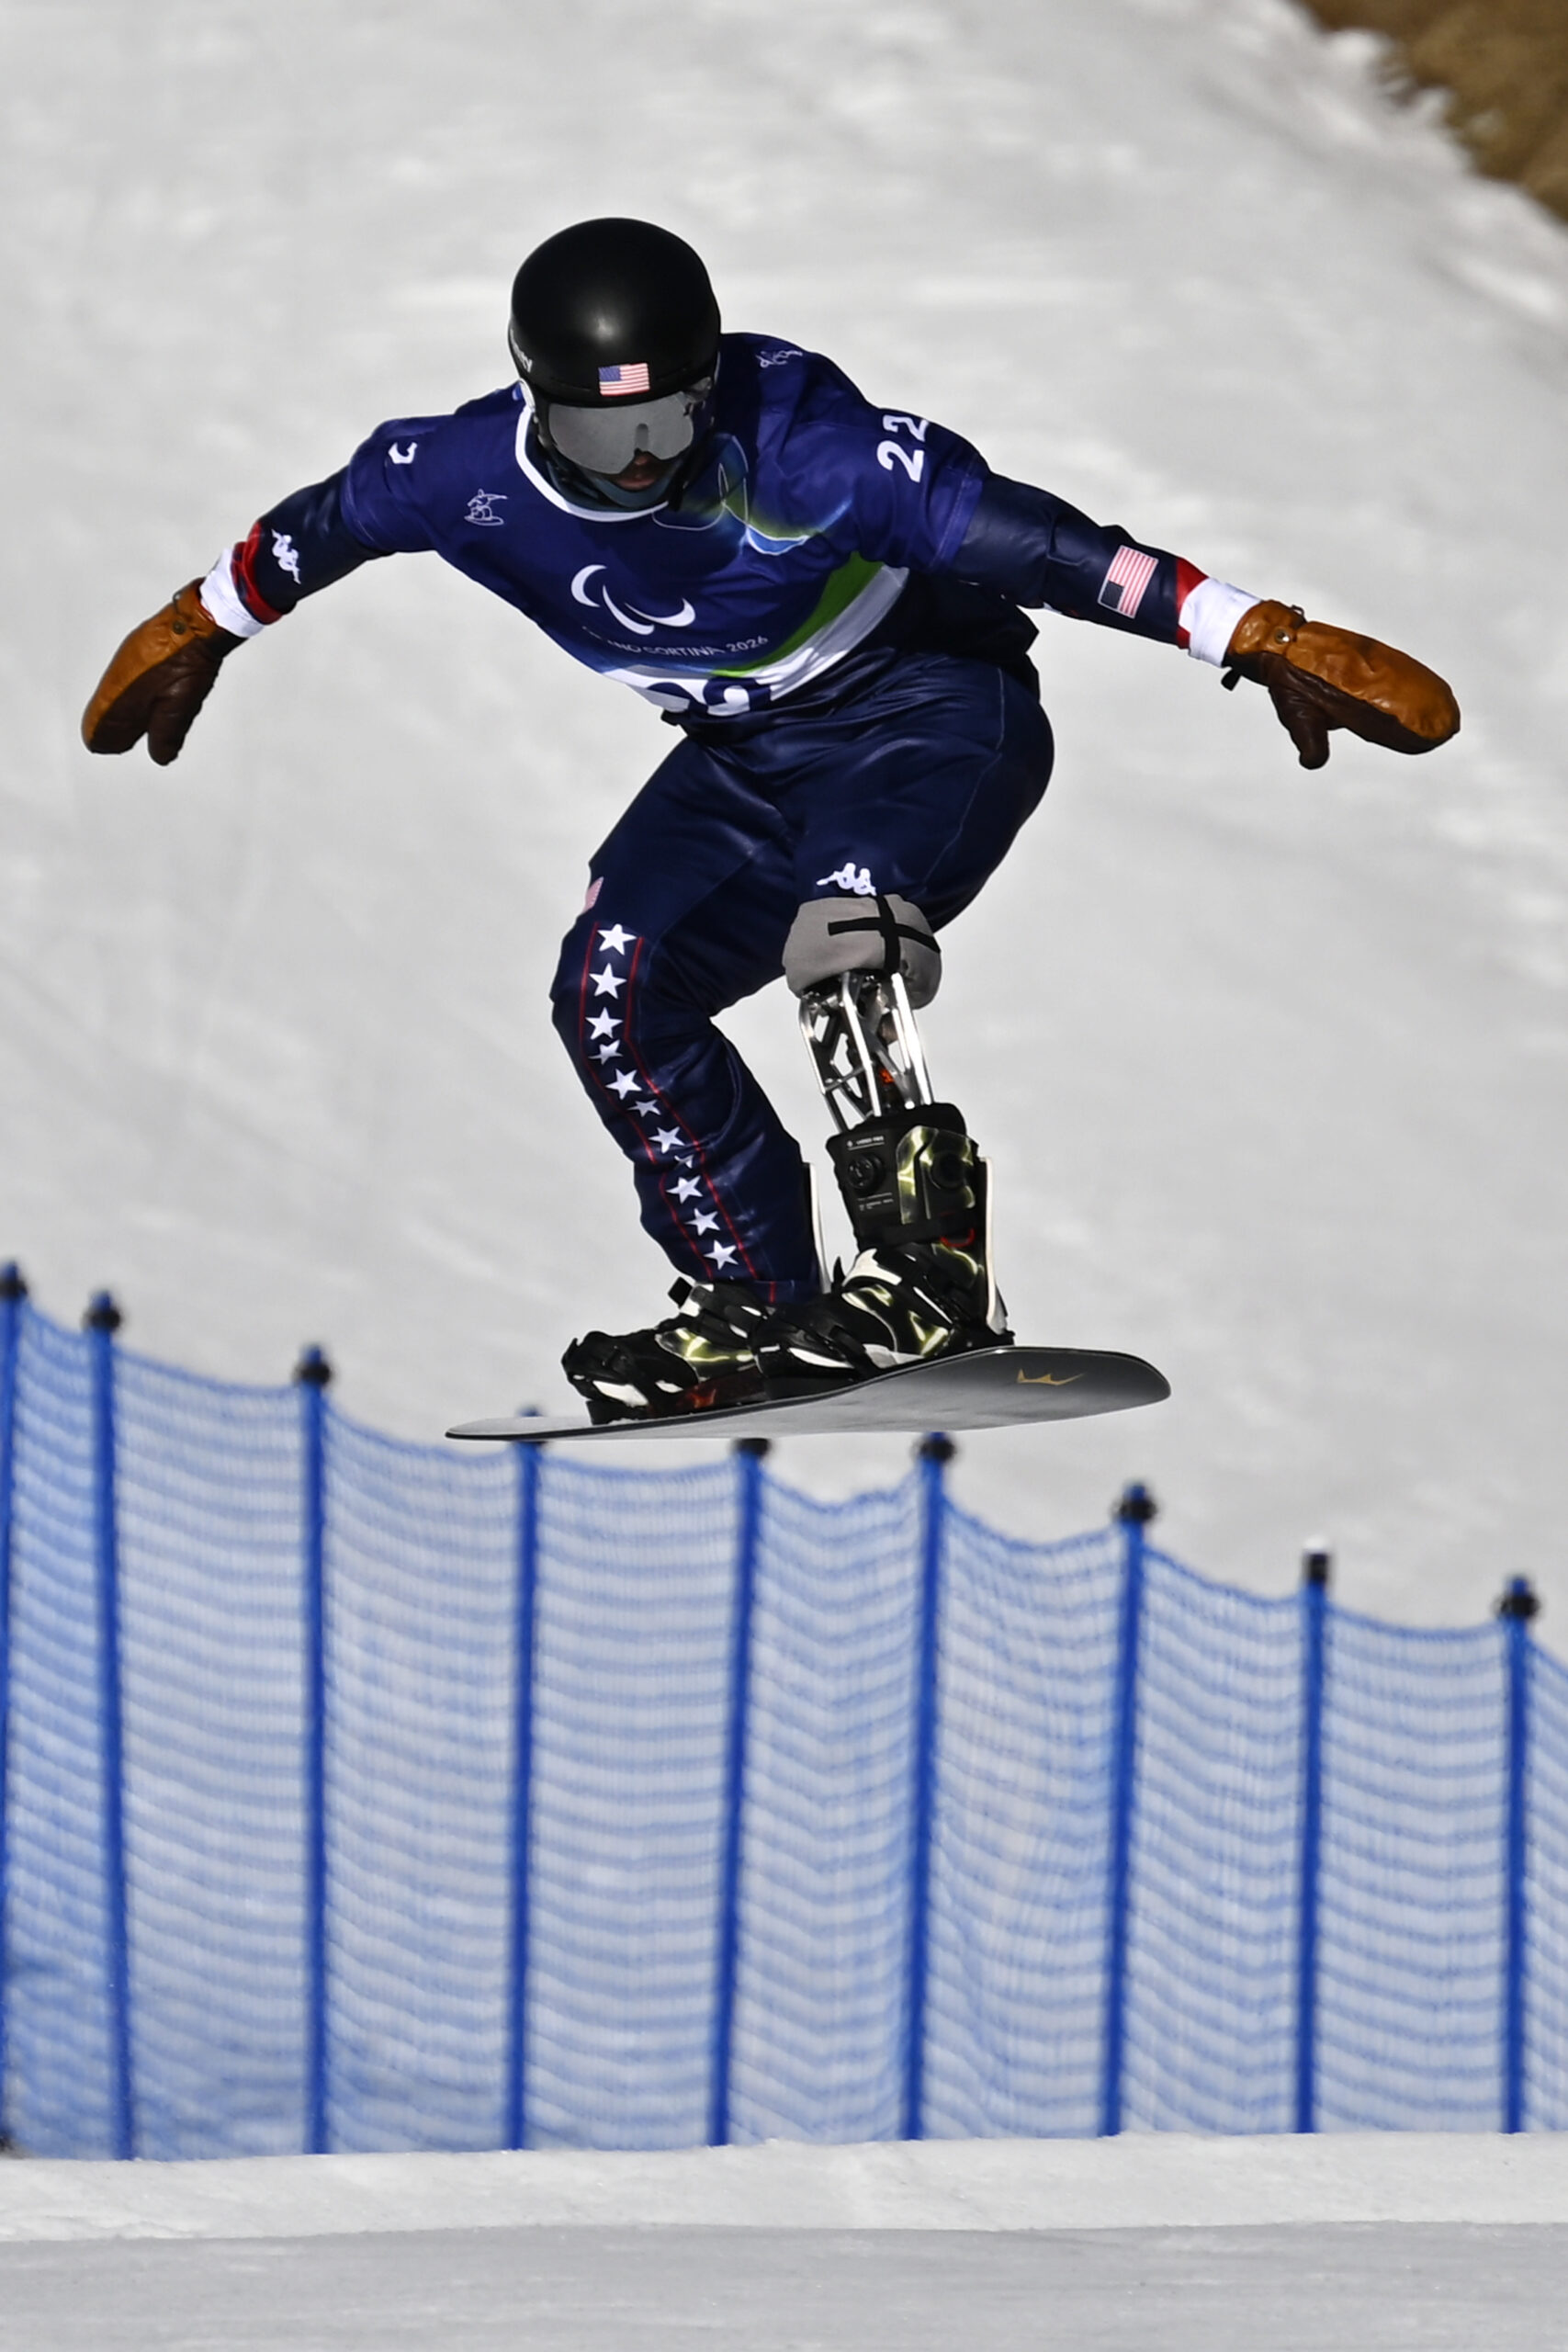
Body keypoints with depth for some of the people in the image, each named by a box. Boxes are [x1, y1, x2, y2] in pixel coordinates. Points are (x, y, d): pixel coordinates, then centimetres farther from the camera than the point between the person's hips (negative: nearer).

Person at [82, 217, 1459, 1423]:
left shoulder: (791, 443, -33)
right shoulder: (467, 476, -17)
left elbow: (1022, 539, -35)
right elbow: (323, 524, 5)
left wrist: (1257, 638, -38)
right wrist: (200, 630, 23)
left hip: (932, 710, -6)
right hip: (749, 759, 6)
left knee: (836, 943, -33)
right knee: (614, 991, -10)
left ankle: (930, 1260, -29)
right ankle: (762, 1306, -3)